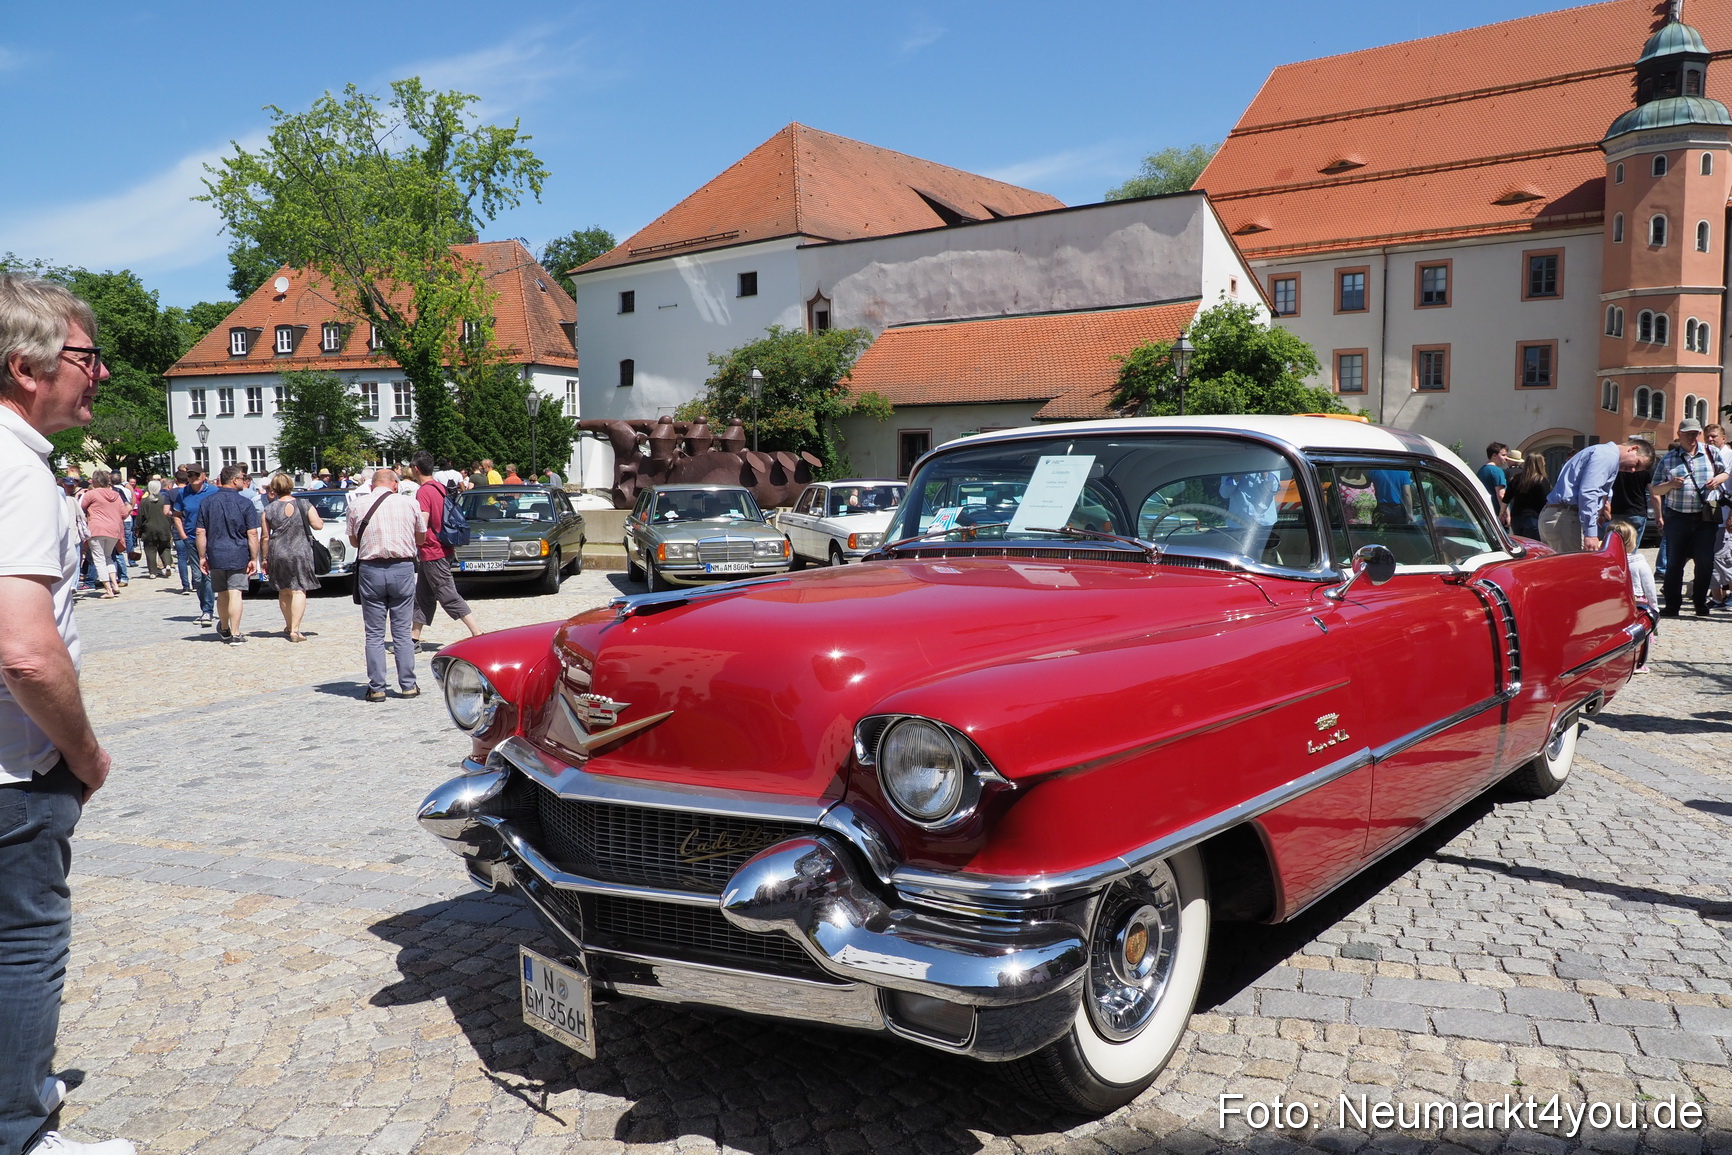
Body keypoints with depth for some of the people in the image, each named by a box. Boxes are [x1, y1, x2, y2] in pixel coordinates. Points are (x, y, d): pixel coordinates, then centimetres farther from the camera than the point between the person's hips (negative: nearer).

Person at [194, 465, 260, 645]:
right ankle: (235, 634, -5)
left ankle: (224, 629, 34)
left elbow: (201, 532, 4)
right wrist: (253, 559, -4)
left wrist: (202, 557, 10)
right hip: (238, 556, -4)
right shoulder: (245, 503, -7)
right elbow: (252, 534, -9)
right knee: (235, 593, -4)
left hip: (215, 556, 4)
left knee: (222, 594, 17)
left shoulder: (207, 503, 5)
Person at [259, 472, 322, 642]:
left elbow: (264, 538, 3)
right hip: (301, 554, -2)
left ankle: (288, 627, 30)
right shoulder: (305, 505, -3)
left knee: (283, 591, 17)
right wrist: (320, 519, 14)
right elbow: (318, 525, -8)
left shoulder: (269, 509, 1)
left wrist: (264, 558, 12)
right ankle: (295, 630, -13)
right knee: (299, 590, -3)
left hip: (278, 554, 2)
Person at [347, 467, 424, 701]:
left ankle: (376, 688, 7)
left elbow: (354, 541, 12)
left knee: (374, 634, 6)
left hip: (371, 570, 0)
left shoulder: (357, 504, 2)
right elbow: (421, 538, 14)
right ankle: (408, 685, 10)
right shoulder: (410, 503, 2)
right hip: (403, 568, 0)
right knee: (402, 631, 8)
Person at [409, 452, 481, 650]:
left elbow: (421, 526, -24)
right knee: (422, 597, 14)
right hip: (442, 549, 9)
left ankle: (478, 634, -10)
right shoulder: (441, 487, 10)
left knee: (449, 597, -6)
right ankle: (414, 639, 20)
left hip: (432, 553, -9)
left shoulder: (424, 492, -18)